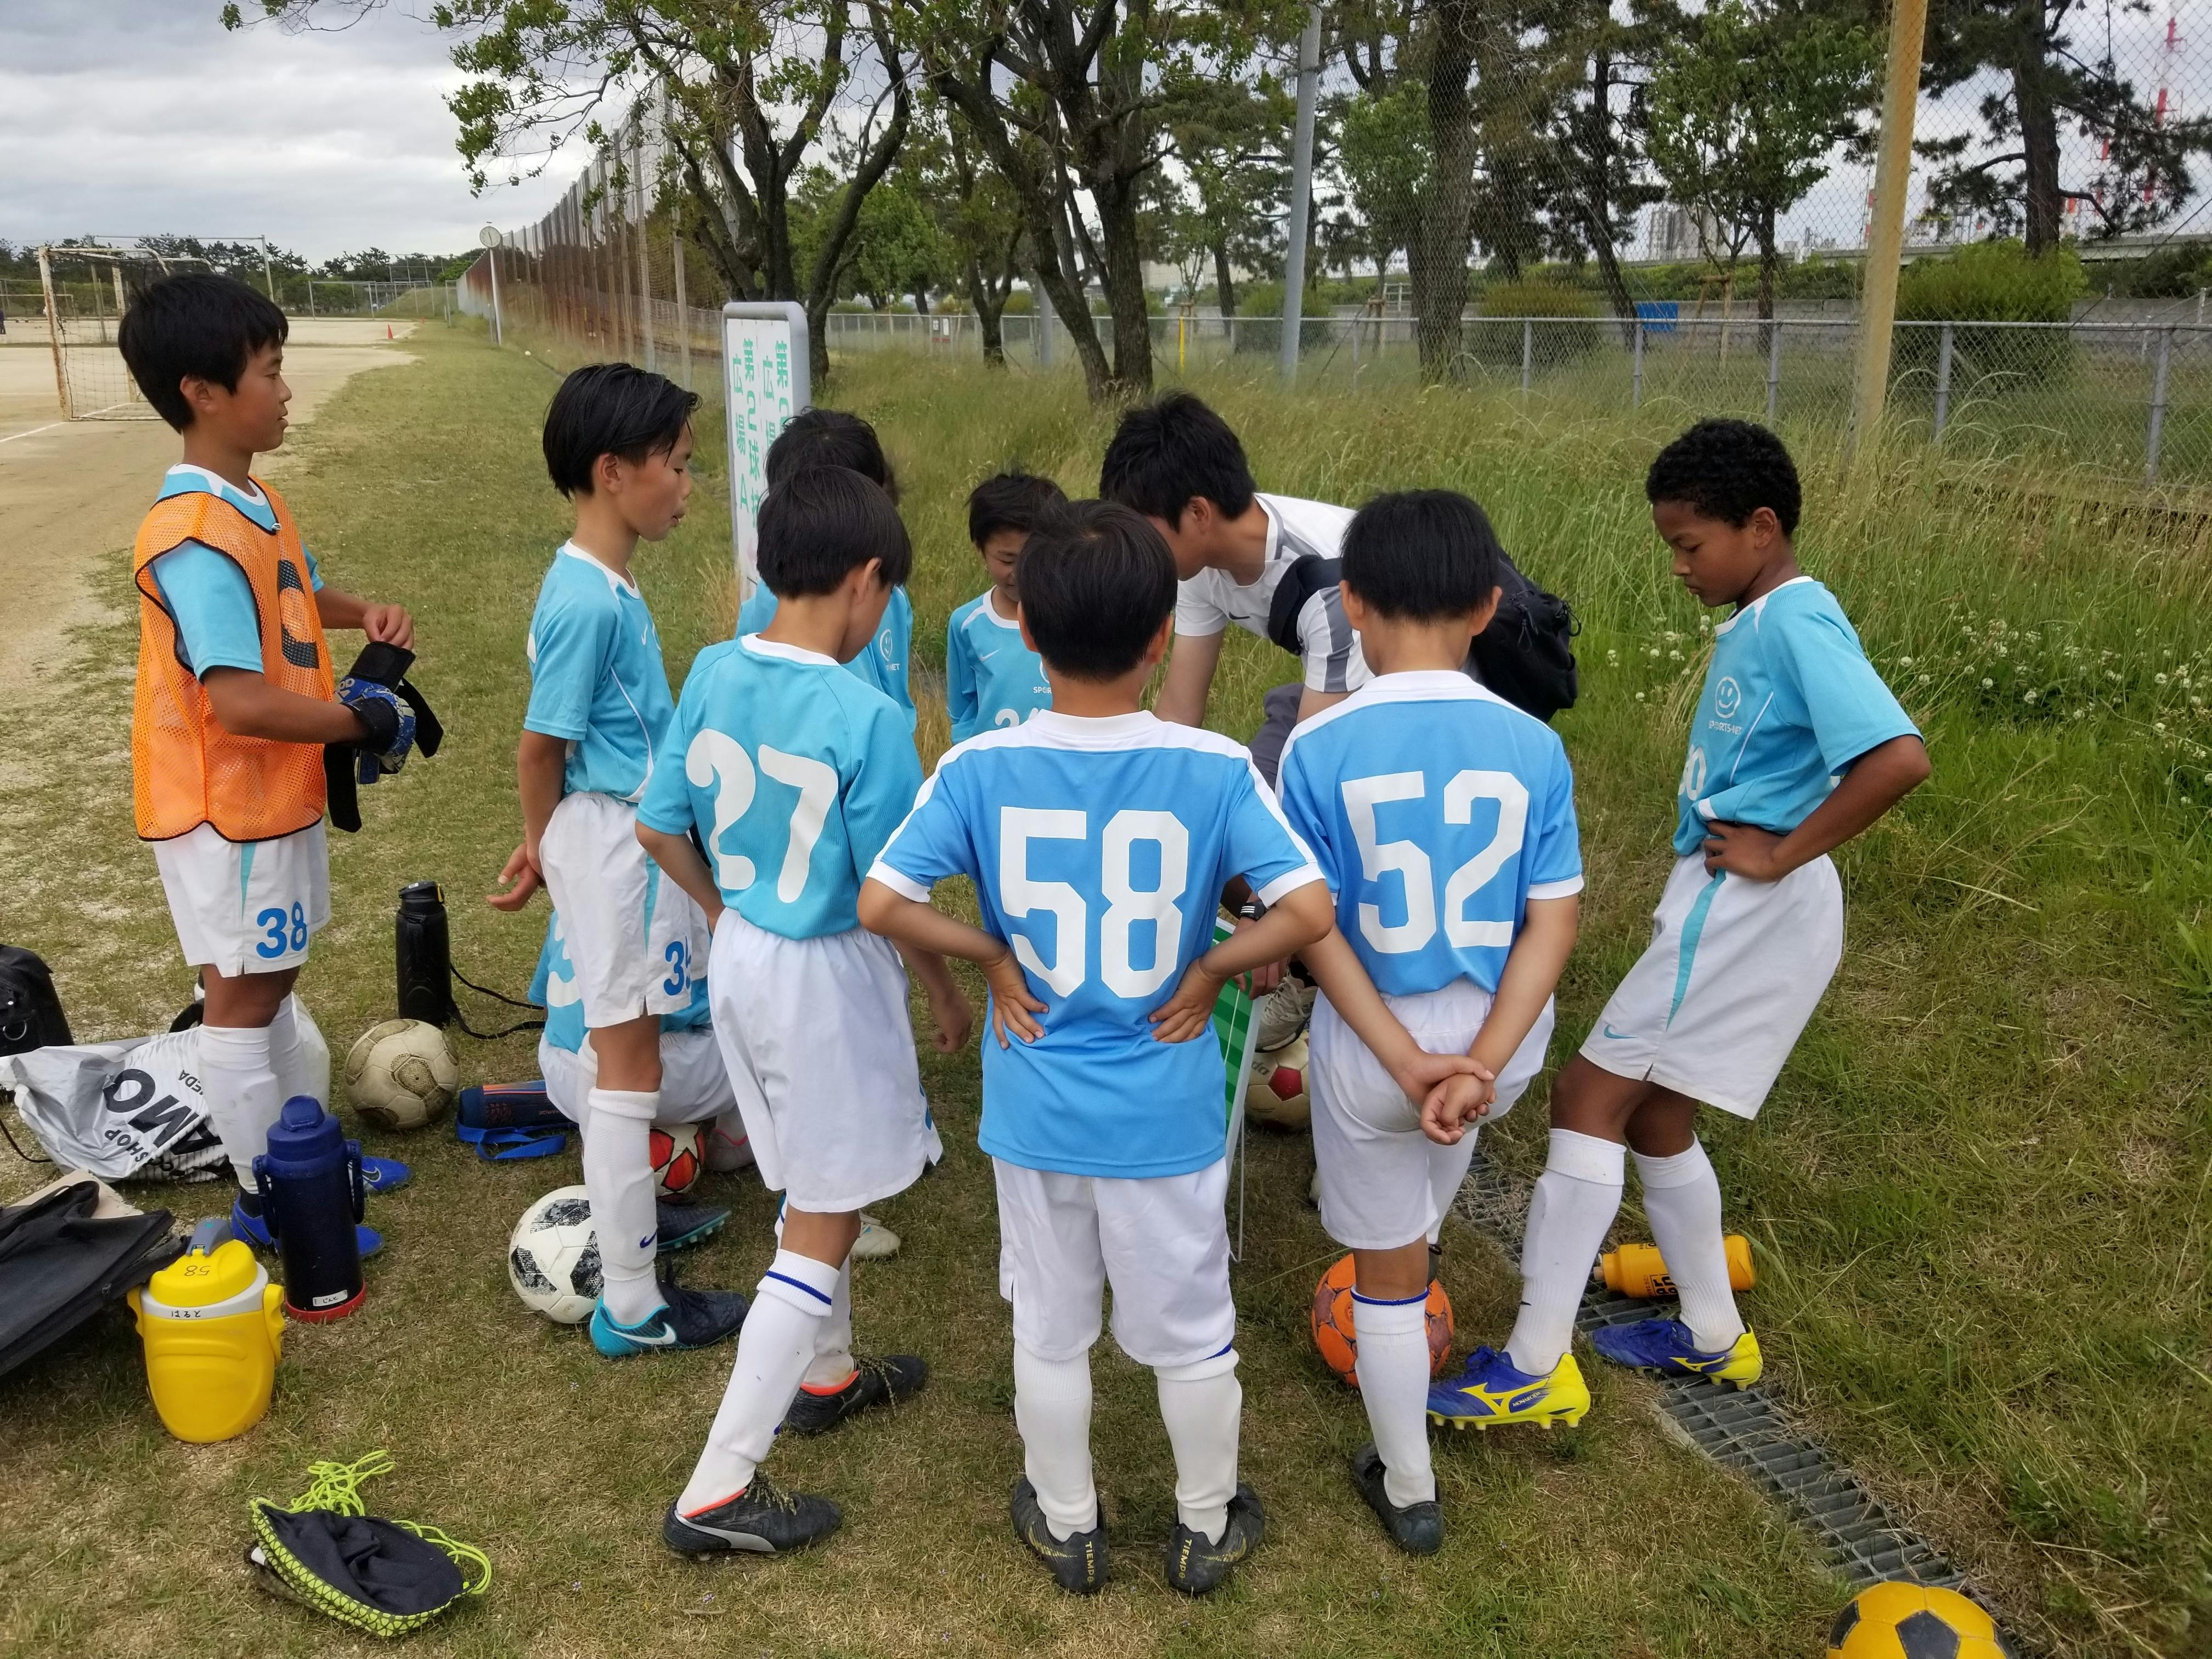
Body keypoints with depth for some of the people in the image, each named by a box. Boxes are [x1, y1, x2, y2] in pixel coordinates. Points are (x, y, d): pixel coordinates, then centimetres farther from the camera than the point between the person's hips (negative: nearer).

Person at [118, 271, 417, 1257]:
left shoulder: (256, 503, 6)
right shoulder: (197, 540, -26)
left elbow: (293, 594, 26)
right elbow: (241, 702, -31)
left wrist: (364, 615, 6)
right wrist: (362, 723, -18)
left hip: (280, 793, 9)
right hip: (227, 809, -9)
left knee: (271, 982, 20)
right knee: (245, 996, 4)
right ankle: (262, 1199, 18)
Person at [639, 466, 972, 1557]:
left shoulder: (711, 675, -5)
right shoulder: (866, 718, -24)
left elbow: (662, 831, 4)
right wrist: (946, 992, -1)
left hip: (740, 957, 7)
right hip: (828, 976, -7)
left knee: (811, 1189, 26)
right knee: (821, 1230, 6)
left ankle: (828, 1372, 47)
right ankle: (718, 1490, 10)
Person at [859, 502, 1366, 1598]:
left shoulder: (980, 768, -14)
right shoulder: (1214, 769, -17)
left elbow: (880, 904, -15)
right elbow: (1308, 912, -22)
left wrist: (992, 955, -4)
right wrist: (1212, 968, -7)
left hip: (1035, 1108, 1)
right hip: (1168, 1114, -1)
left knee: (1050, 1331, 21)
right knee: (1190, 1332, 20)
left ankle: (1067, 1526, 40)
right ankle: (1206, 1529, 39)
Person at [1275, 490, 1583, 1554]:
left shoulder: (1318, 749, -15)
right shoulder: (1533, 748, -10)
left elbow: (1316, 932, -15)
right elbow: (1554, 922, -12)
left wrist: (1408, 1070, -13)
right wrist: (1477, 1067, -14)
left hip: (1371, 1042, -2)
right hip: (1501, 1035, 2)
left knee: (1385, 1268, 17)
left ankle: (1408, 1491, 32)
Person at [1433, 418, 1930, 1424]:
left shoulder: (1798, 625, -17)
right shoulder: (1752, 623, 12)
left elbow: (1899, 758, -28)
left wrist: (1782, 853, -21)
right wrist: (1720, 836, 8)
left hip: (1746, 912, -10)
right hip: (1720, 902, 10)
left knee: (1590, 1097, -9)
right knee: (1651, 1112, 18)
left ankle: (1534, 1362, -2)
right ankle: (1713, 1337, 34)